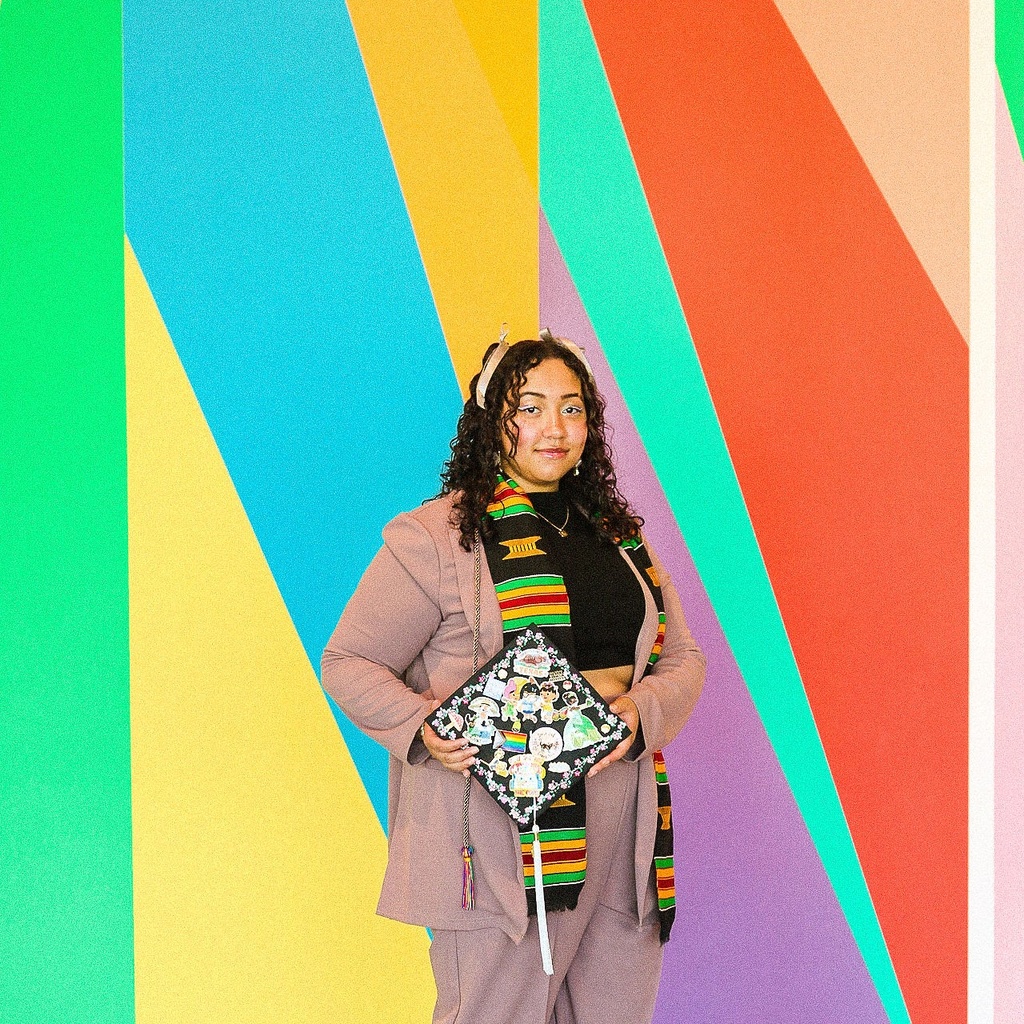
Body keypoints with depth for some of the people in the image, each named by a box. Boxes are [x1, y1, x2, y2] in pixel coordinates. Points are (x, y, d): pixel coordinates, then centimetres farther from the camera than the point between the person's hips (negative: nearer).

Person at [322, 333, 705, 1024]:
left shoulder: (618, 534, 14)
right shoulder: (438, 536, -4)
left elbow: (682, 659, 15)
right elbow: (350, 663, -1)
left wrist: (642, 711, -7)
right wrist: (419, 728, -19)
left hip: (620, 809, 6)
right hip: (499, 819, -6)